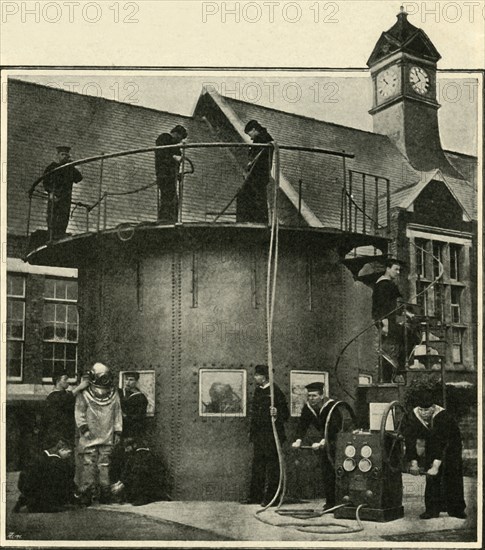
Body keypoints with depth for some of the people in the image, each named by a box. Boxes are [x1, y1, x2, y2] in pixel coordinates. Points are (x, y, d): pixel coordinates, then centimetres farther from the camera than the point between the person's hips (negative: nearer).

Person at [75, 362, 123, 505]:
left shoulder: (114, 394, 12)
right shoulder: (84, 394, 1)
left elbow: (117, 414, 15)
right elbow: (79, 413, 2)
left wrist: (117, 432, 10)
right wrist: (84, 429, -8)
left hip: (107, 437, 3)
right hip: (90, 437, -2)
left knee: (104, 464, 1)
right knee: (89, 464, -6)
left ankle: (105, 492, 5)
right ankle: (87, 492, -3)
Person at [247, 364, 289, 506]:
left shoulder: (275, 391, -10)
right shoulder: (258, 390, 12)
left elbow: (285, 413, -9)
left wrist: (277, 414, -29)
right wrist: (252, 431, 17)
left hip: (271, 435, -8)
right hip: (259, 434, 8)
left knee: (272, 465, -2)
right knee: (257, 464, 10)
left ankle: (270, 497, 3)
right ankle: (256, 497, 17)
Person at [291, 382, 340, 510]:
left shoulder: (332, 406, -26)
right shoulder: (307, 407, -6)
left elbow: (333, 427, -37)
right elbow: (302, 425, -13)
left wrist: (322, 443, -48)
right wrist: (298, 440, -30)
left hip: (337, 440, -6)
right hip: (324, 442, 6)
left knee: (336, 471, -13)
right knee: (326, 472, 4)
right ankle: (330, 503, 11)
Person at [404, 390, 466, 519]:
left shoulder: (443, 417, -36)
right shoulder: (413, 417, -23)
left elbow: (443, 443, -39)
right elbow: (410, 440, -23)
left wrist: (436, 466, -43)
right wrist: (413, 462, -31)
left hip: (450, 443, -3)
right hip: (431, 444, 3)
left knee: (452, 475, -5)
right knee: (431, 478, -5)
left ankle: (456, 509, 6)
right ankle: (432, 509, -1)